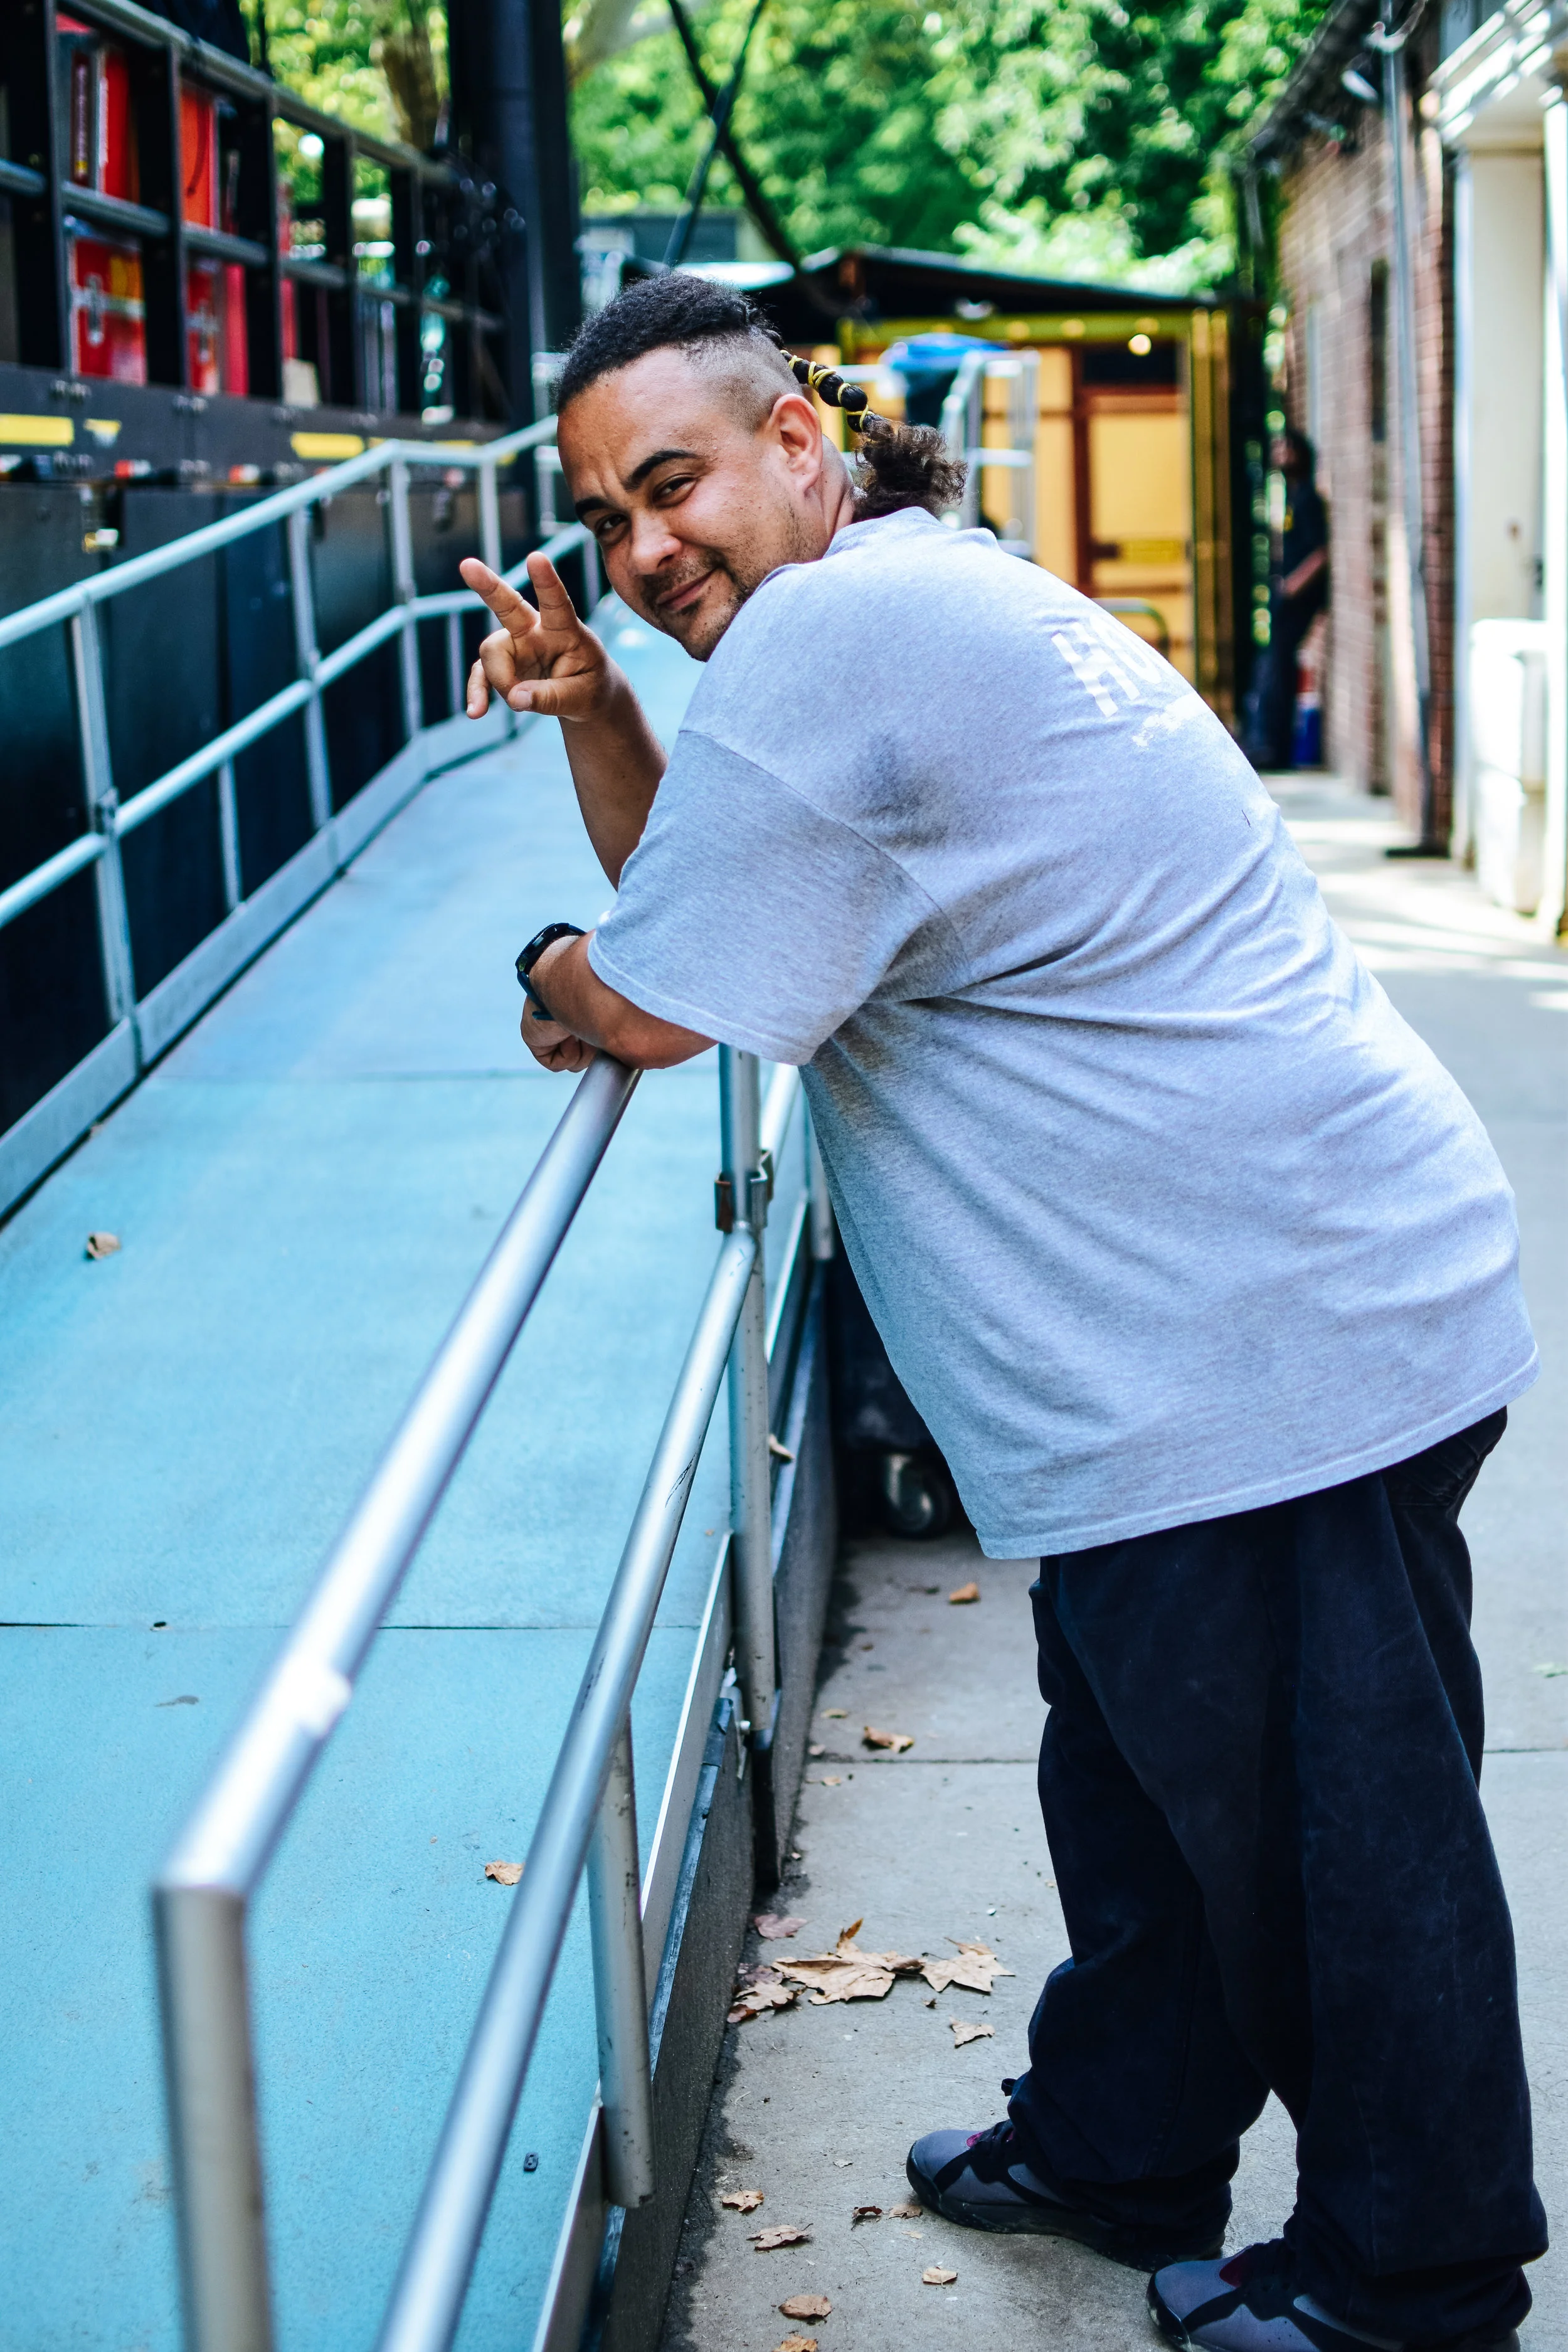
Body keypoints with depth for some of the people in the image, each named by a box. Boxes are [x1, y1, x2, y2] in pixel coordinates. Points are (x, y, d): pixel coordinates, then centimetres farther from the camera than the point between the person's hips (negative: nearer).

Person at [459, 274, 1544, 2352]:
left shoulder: (827, 641, -18)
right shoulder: (913, 605, 16)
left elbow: (650, 1009, -15)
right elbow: (726, 899, 22)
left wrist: (554, 978, 7)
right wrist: (597, 714, 7)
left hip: (1282, 1339, -11)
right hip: (1204, 1323, 11)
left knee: (1331, 1831, 5)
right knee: (1146, 1770, 23)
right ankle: (1120, 2148, 40)